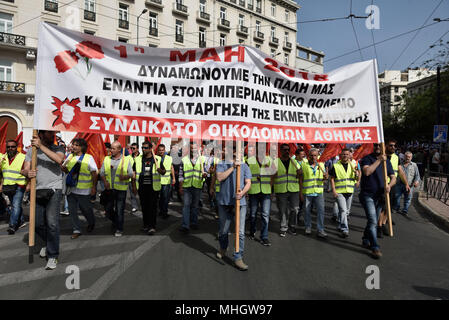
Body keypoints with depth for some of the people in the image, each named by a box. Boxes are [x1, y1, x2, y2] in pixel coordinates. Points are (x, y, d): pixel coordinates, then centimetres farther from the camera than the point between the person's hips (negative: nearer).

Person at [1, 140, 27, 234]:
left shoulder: (23, 158, -11)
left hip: (19, 187, -6)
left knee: (16, 205, -12)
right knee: (15, 205, 16)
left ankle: (12, 225, -10)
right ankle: (21, 221, 30)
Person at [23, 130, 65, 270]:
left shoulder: (58, 149, 4)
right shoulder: (31, 150, 11)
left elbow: (59, 159, -19)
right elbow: (24, 169, 6)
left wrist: (41, 146, -21)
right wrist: (27, 173, -18)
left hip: (54, 190, -3)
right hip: (37, 190, 3)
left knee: (52, 222, -12)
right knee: (38, 223, 9)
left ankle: (53, 256, 0)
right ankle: (48, 244, 38)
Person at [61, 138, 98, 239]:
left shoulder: (89, 158, -6)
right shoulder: (70, 157, 8)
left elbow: (94, 173, -6)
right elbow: (66, 170, 15)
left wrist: (94, 187, -10)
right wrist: (63, 168, -9)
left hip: (83, 190, -4)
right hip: (71, 188, 4)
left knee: (85, 209, 8)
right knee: (72, 210, 4)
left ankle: (91, 223, 36)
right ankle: (76, 230, 15)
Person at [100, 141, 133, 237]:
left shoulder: (126, 160, 0)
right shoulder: (106, 159, 9)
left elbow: (131, 173, 0)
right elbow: (102, 172, 8)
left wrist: (124, 177, -21)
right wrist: (105, 181, -10)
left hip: (121, 189, -3)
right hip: (109, 188, 4)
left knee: (119, 210, -1)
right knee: (108, 208, 12)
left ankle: (119, 229, 12)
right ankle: (115, 222, 39)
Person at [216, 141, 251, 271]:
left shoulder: (244, 166, 8)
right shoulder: (221, 165, 5)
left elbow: (248, 183, 2)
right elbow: (220, 178, -13)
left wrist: (242, 192, -18)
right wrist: (233, 167, -17)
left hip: (240, 202, 0)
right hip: (224, 202, 0)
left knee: (240, 232, -4)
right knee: (223, 230, 15)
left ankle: (238, 258, 5)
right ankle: (223, 248, 42)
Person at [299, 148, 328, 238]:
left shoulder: (321, 165, 8)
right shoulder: (303, 165, -1)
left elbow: (323, 178, 16)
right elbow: (301, 180, 1)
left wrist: (325, 177, -9)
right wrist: (301, 193, -3)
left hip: (319, 192, 2)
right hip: (307, 192, -1)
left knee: (321, 210, -6)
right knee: (307, 211, 8)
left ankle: (320, 230, 1)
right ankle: (308, 227, 26)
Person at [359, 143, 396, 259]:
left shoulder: (387, 161, 11)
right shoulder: (367, 159, -4)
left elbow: (393, 177, 9)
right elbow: (367, 172, -22)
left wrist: (389, 185, -13)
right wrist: (379, 160, -23)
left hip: (380, 196, 5)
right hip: (367, 195, -5)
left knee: (373, 221, 14)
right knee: (373, 221, -12)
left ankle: (366, 240, 32)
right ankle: (375, 247, -6)